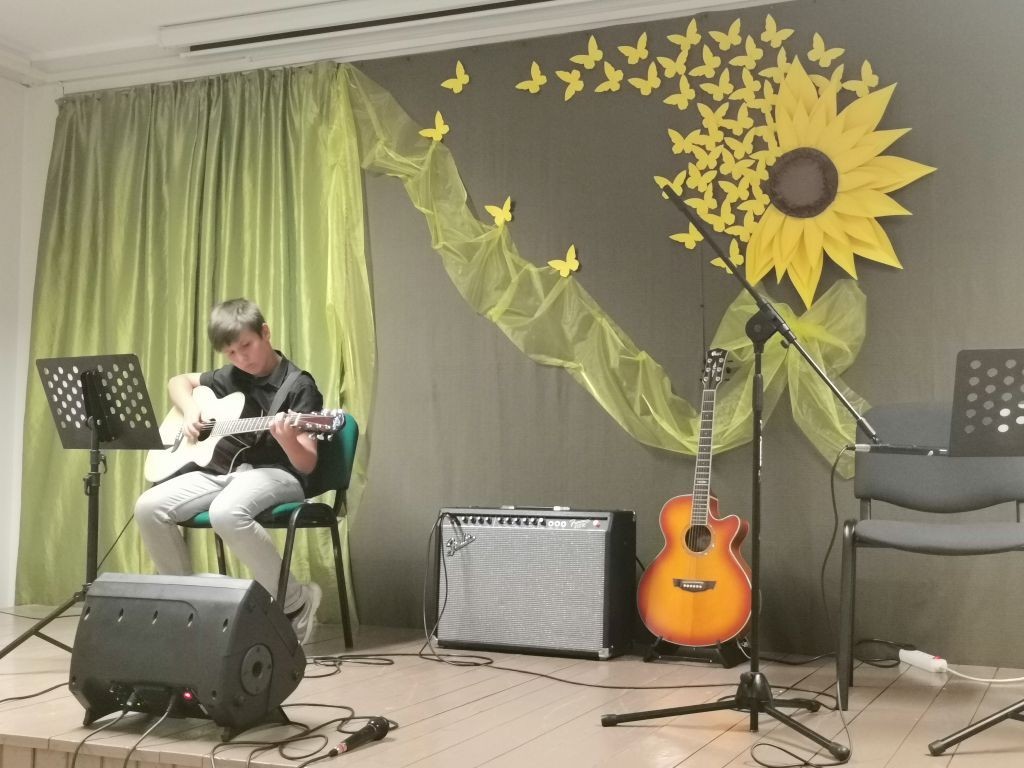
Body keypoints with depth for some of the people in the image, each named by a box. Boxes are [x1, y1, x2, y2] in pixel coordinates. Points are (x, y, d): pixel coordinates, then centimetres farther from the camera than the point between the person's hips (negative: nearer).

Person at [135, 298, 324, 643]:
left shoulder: (298, 386, -8)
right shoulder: (231, 378, 11)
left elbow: (307, 464, -13)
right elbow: (178, 381, 28)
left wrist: (288, 440, -36)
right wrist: (190, 410, 6)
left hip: (276, 474, -7)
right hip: (223, 469, 7)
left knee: (226, 512, -39)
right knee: (149, 507, -15)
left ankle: (297, 601, -21)